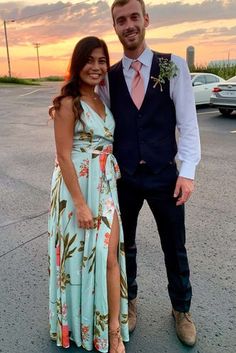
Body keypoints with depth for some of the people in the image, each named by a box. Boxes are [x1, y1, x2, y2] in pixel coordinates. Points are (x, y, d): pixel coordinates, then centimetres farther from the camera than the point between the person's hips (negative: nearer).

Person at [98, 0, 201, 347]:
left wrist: (187, 171, -12)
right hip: (123, 177, 2)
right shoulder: (108, 77, 1)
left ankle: (181, 310, 39)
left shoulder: (173, 65, -4)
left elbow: (188, 121, -6)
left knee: (175, 249, 13)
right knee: (125, 245, 18)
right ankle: (129, 301, 44)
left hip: (164, 176, -1)